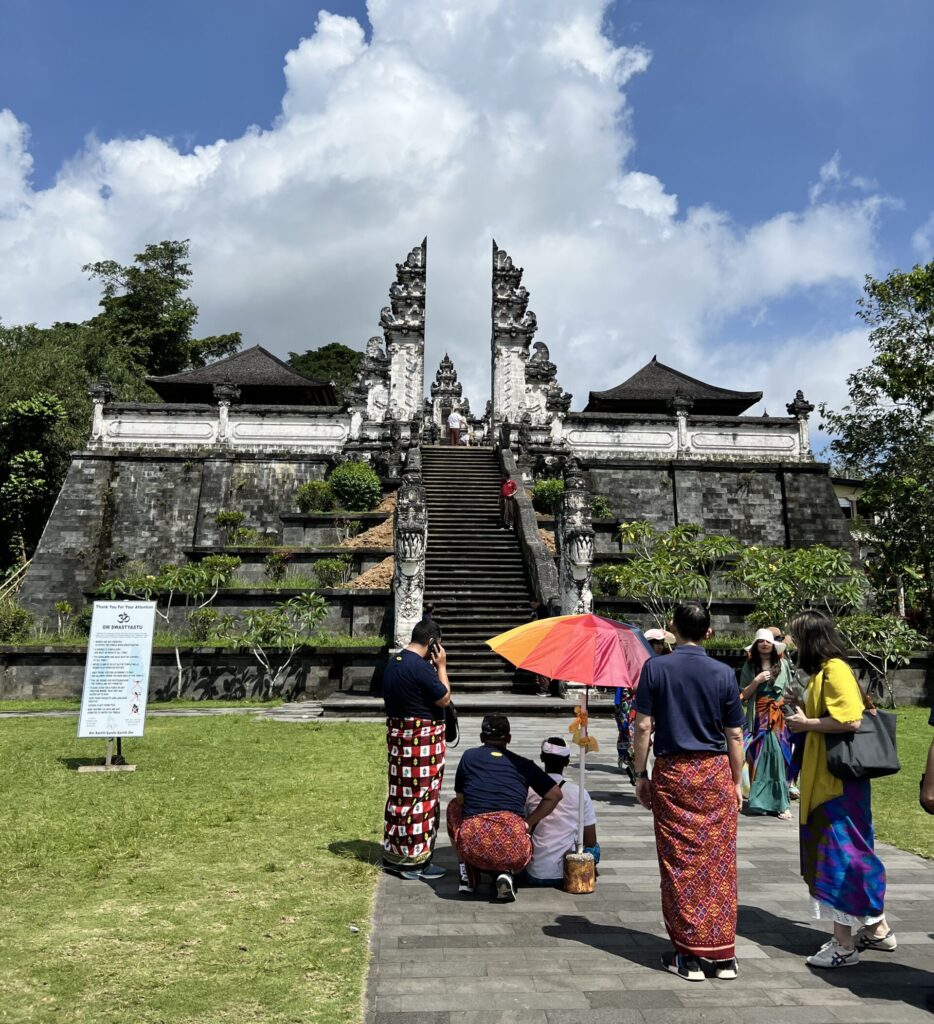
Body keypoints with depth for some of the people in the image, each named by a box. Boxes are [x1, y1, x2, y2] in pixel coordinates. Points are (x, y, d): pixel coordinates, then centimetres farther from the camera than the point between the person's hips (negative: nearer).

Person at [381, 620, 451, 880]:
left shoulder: (393, 662, 8)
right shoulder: (421, 667, -20)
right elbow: (445, 698, -14)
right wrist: (441, 666, -5)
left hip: (398, 734, 9)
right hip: (422, 738, -9)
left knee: (400, 793, 16)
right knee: (422, 797, 1)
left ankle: (394, 855, 26)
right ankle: (416, 861, 9)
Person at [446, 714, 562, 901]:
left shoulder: (469, 756, 16)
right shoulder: (523, 764, 17)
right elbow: (555, 794, 16)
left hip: (473, 847, 0)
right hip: (513, 853, 0)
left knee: (453, 807, 31)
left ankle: (468, 875, 21)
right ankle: (506, 873, 5)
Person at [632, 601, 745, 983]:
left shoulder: (655, 668, -6)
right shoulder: (724, 674, 0)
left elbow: (643, 726, -7)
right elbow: (735, 735, 3)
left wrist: (641, 775, 2)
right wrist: (737, 782, 12)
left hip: (672, 772, -2)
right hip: (716, 771, 2)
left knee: (680, 865, 5)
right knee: (719, 863, 9)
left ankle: (688, 955, 13)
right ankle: (724, 955, 17)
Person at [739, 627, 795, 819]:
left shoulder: (783, 664, 5)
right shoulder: (749, 667, 4)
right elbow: (743, 695, 1)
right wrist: (757, 680, -12)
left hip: (779, 719, 0)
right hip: (758, 719, 0)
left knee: (779, 759, -3)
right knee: (759, 760, 2)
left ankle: (782, 804, 1)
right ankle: (759, 802, 11)